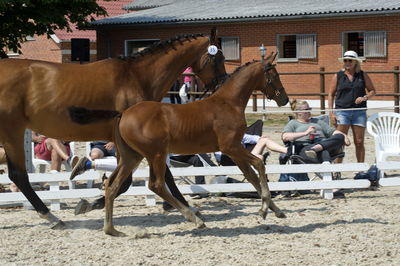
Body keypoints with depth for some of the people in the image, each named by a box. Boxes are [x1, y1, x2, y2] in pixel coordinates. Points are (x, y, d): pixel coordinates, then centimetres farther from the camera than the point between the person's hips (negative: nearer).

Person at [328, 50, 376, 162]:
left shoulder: (363, 75, 9)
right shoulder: (338, 76, 6)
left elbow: (372, 91, 13)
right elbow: (331, 94, 8)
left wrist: (365, 97, -9)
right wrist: (331, 113, -1)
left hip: (359, 112, 1)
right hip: (342, 112, -1)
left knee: (359, 142, 4)